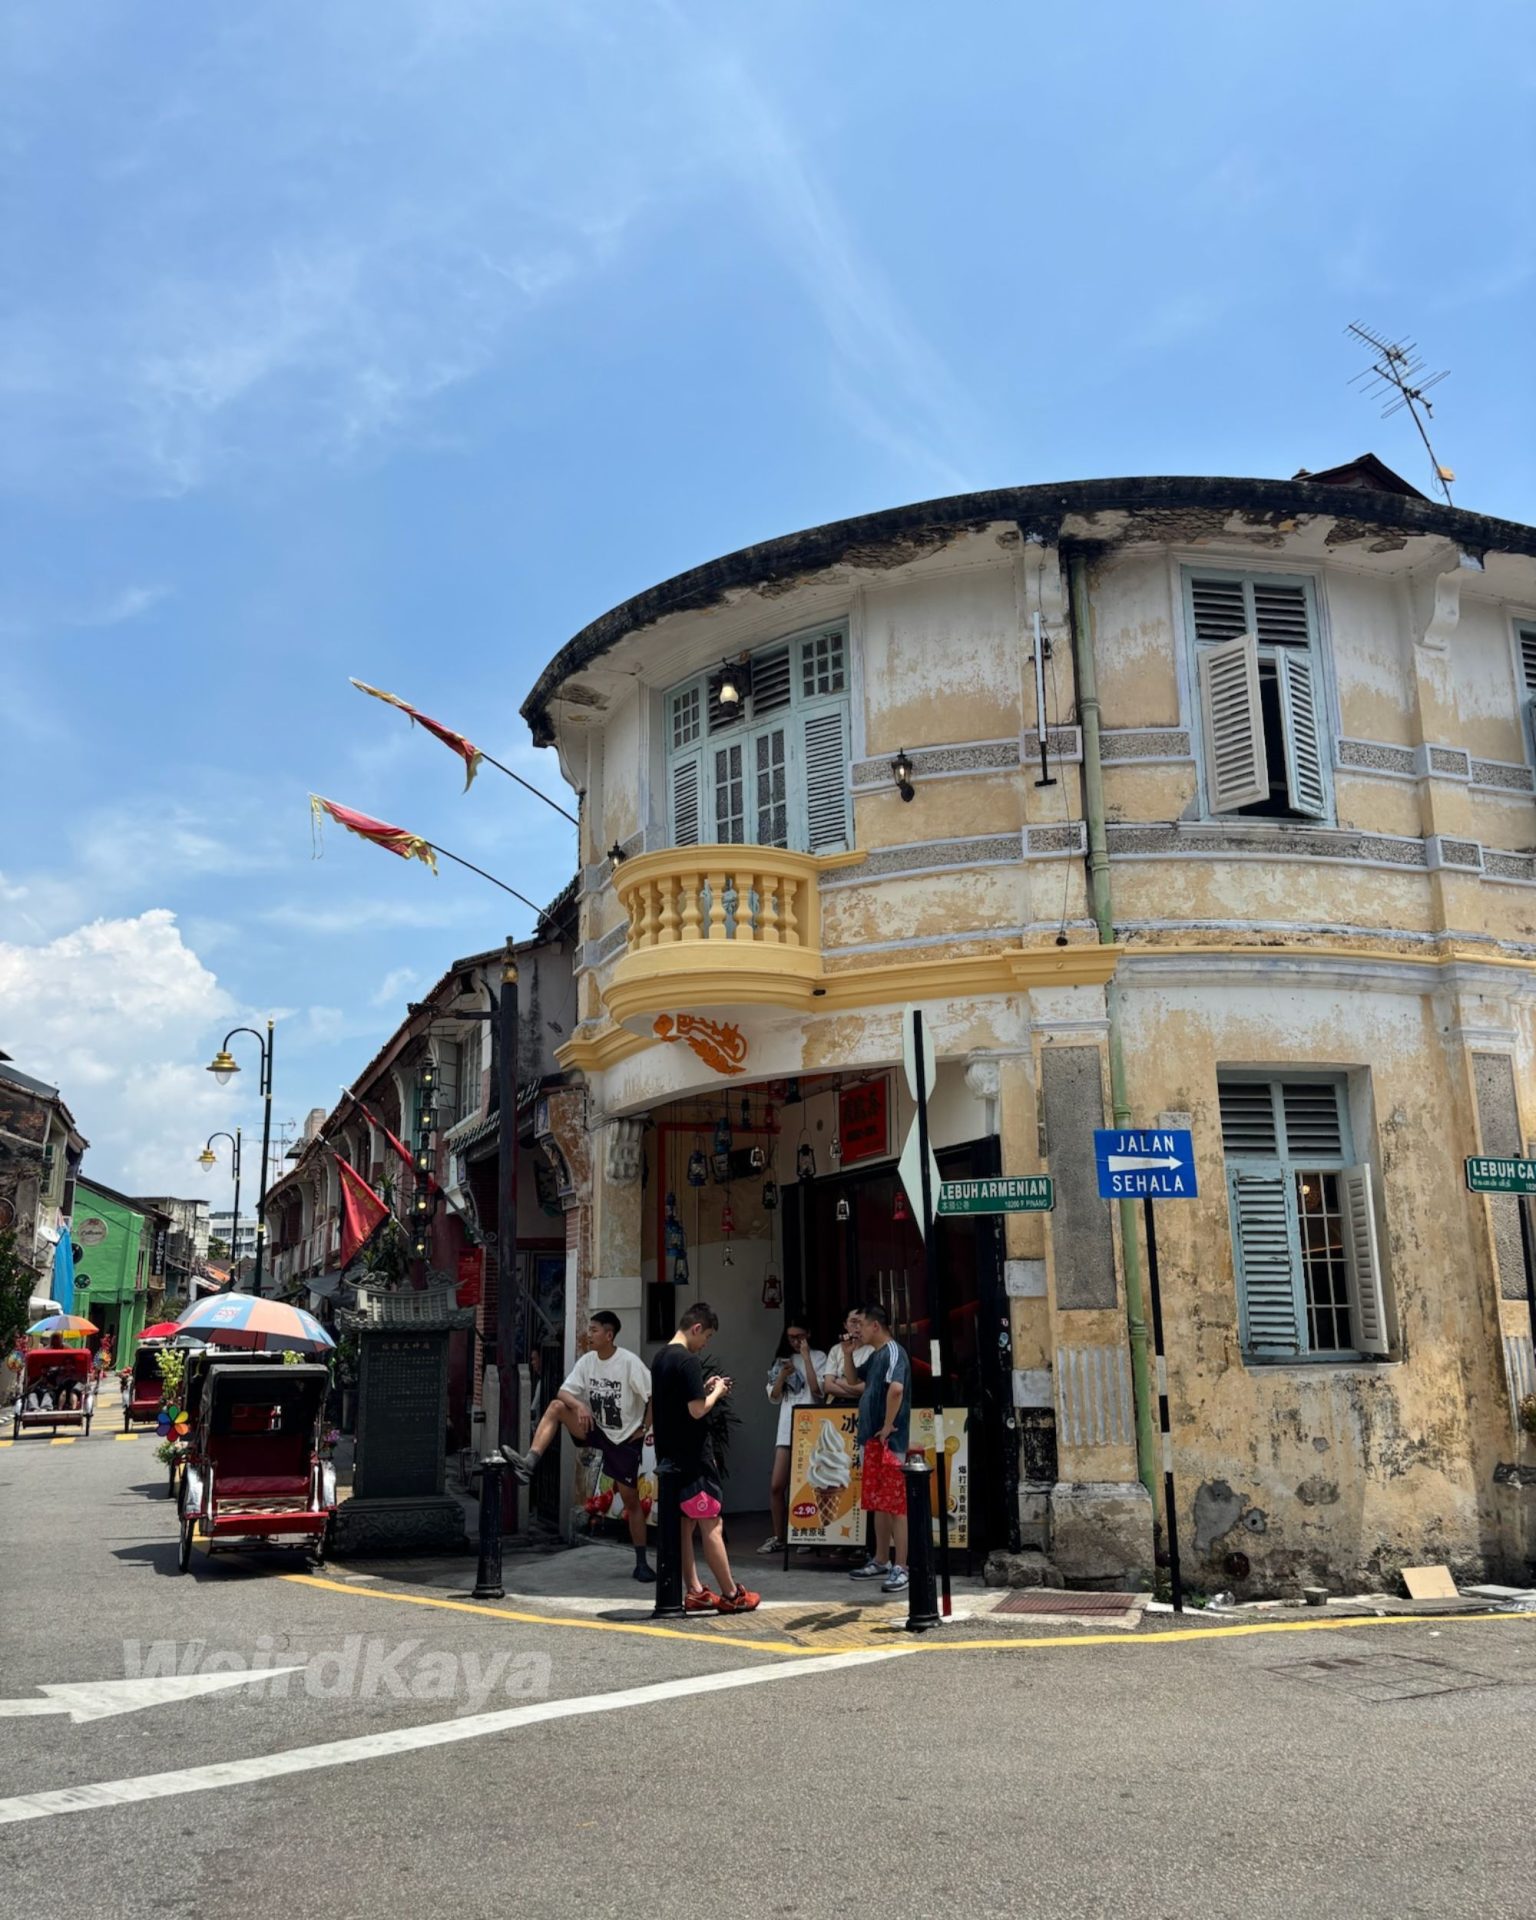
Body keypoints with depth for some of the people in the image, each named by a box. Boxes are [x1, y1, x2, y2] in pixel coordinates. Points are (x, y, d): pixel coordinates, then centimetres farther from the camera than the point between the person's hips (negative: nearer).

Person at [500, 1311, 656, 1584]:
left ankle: (642, 1563, 12)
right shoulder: (587, 1361, -2)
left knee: (631, 1500, -1)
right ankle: (529, 1463, -28)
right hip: (596, 1429, 5)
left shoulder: (629, 1362, -19)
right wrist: (578, 1404, -27)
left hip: (625, 1438, -5)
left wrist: (645, 1428, -15)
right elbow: (563, 1392, -7)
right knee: (556, 1406, -17)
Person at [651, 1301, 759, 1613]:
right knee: (711, 1525, -2)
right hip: (692, 1456, -9)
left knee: (684, 1524, 10)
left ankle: (694, 1592, 14)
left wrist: (706, 1388, 13)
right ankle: (731, 1595, 4)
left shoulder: (661, 1358, 12)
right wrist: (716, 1393, -4)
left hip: (669, 1456, 9)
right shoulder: (688, 1361, -17)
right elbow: (697, 1410, -21)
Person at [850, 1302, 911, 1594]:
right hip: (873, 1439, 10)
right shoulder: (875, 1355, 16)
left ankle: (900, 1569, -6)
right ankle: (881, 1562, 26)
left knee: (895, 1505, -7)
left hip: (889, 1441, -10)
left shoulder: (893, 1352, -15)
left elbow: (896, 1388, -32)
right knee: (878, 1504, 16)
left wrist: (888, 1426, -23)